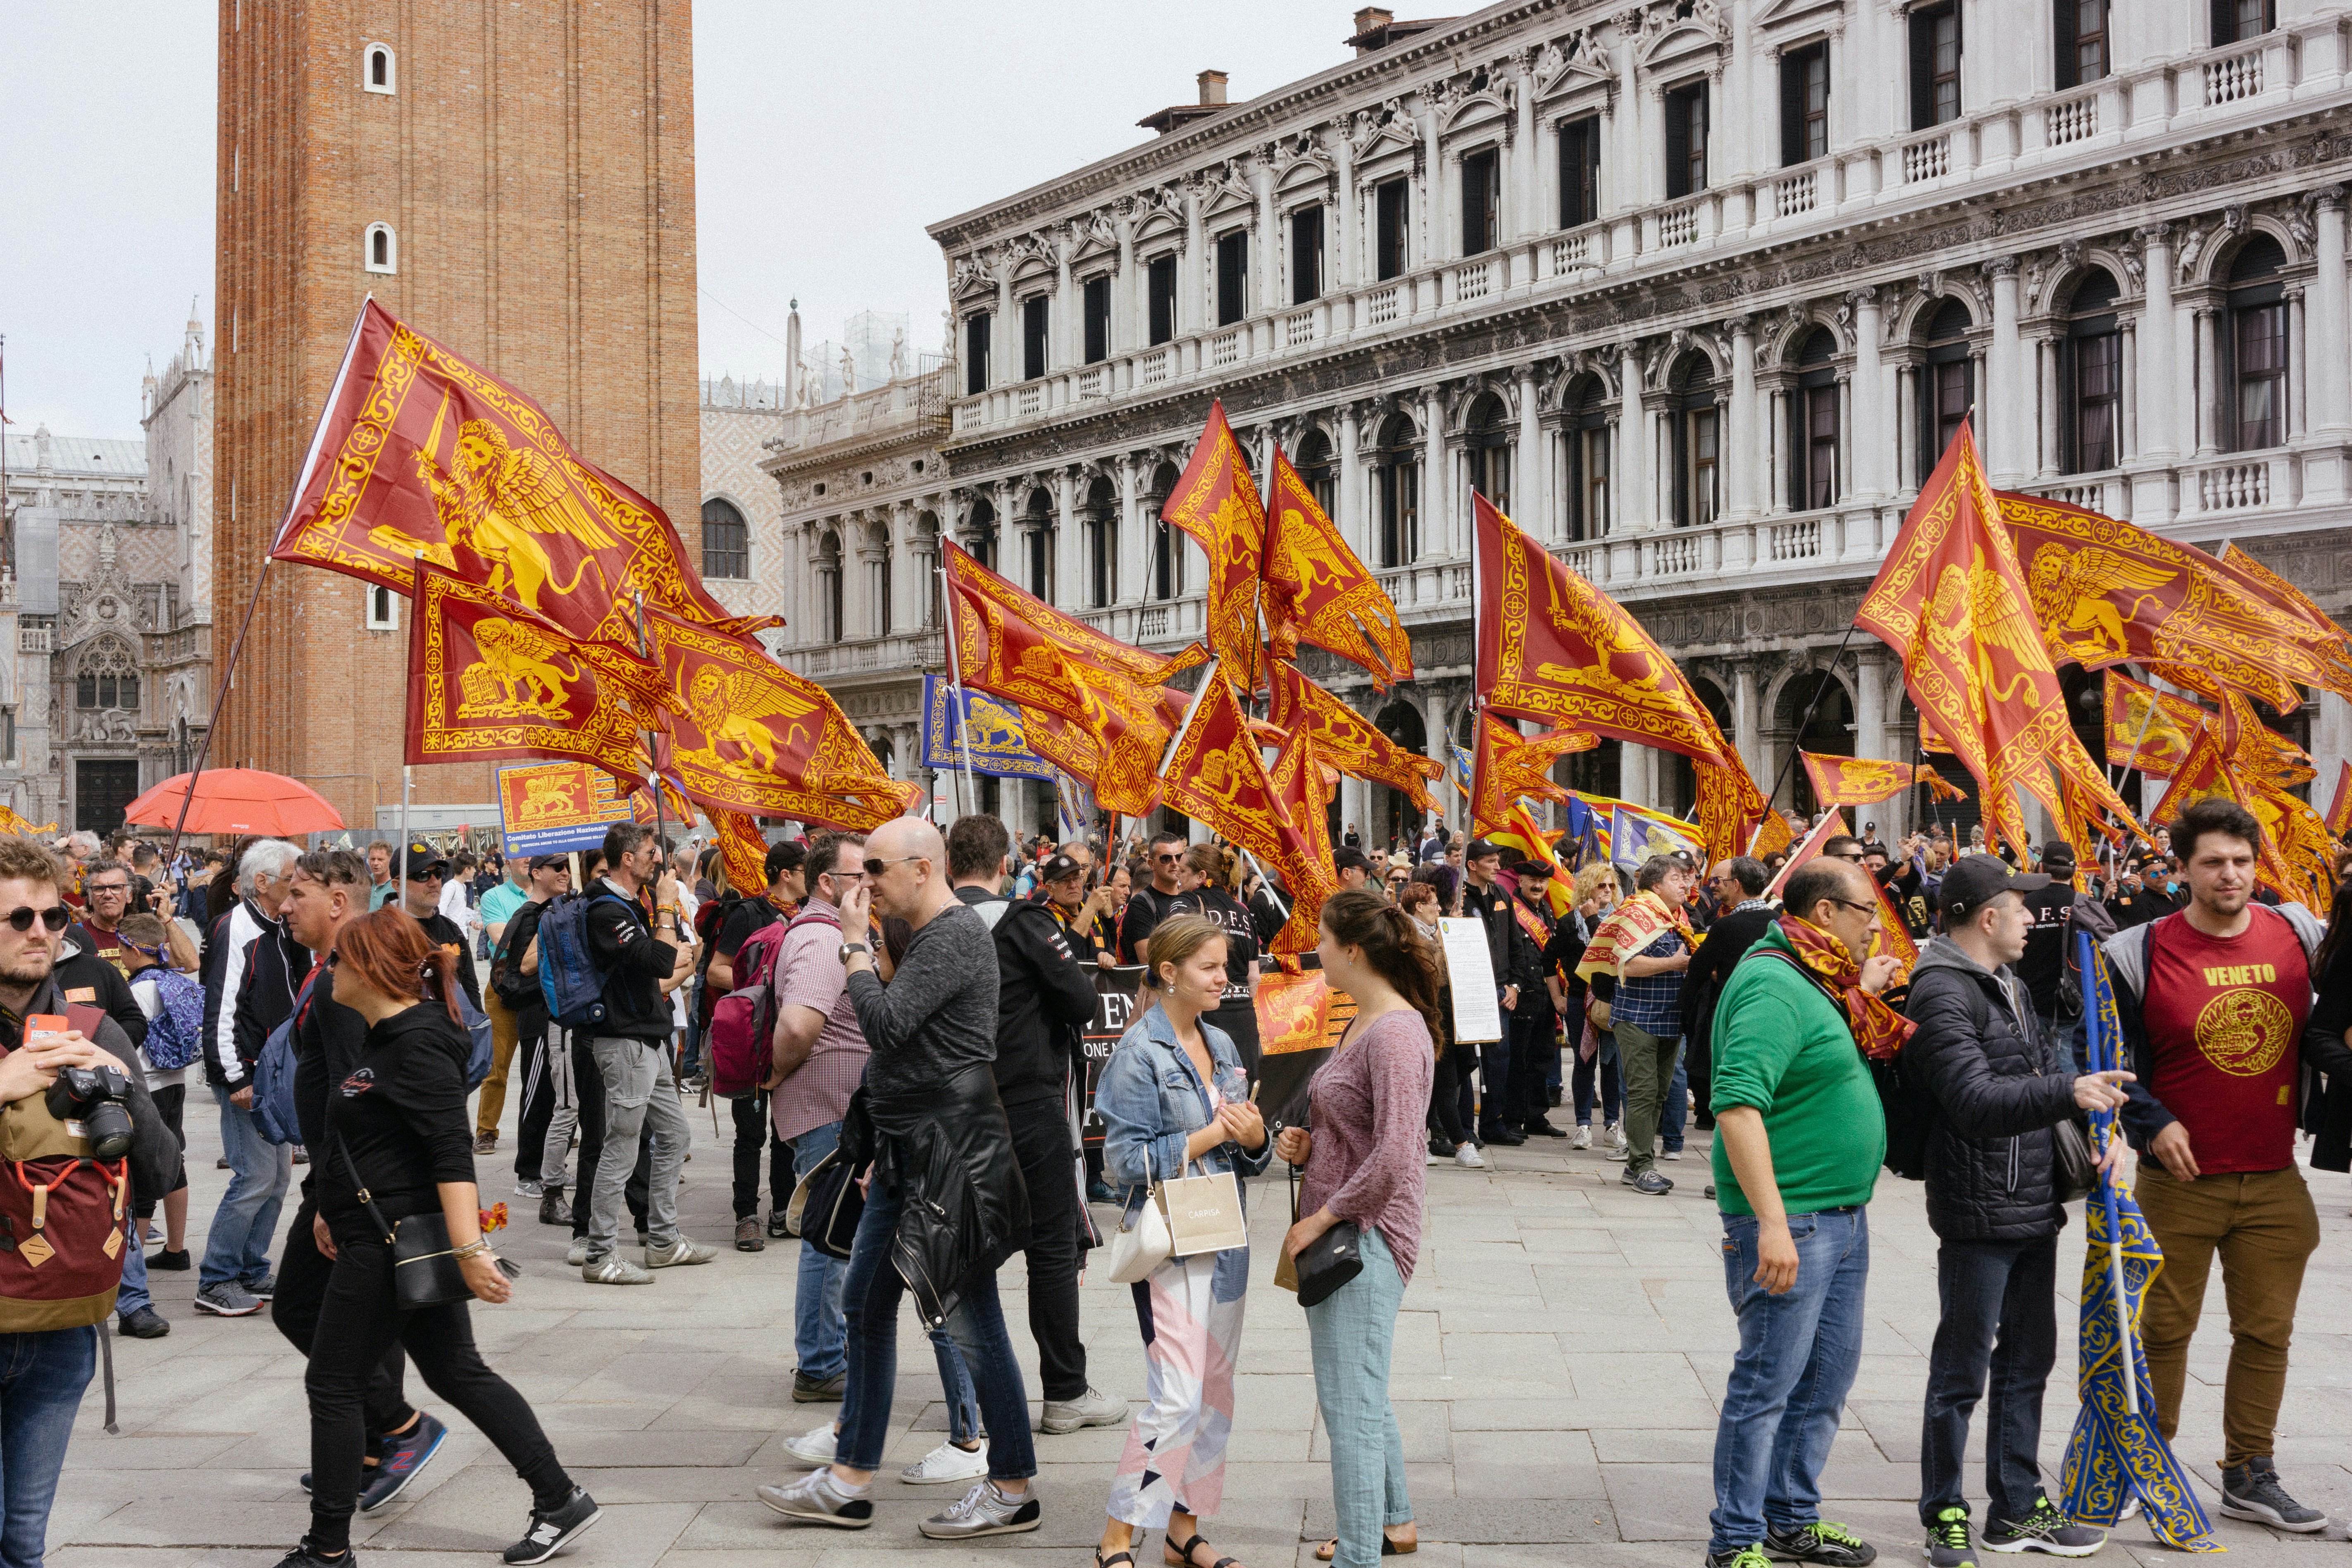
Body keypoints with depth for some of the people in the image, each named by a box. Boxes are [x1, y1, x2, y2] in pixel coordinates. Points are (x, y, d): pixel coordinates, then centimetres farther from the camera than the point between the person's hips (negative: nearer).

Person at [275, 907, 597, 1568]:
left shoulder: (416, 1047, -20)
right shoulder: (388, 1037, 12)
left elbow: (454, 1153, -27)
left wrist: (469, 1249, -33)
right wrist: (336, 1209, 27)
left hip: (395, 1242, -10)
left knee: (333, 1384, 1)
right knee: (457, 1371, 12)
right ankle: (560, 1499, 14)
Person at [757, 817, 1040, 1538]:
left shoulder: (955, 935, -15)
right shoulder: (927, 936, 16)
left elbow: (886, 1024, -24)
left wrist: (856, 944, -13)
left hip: (950, 1149, -11)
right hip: (908, 1153, 11)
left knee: (971, 1325, -3)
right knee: (865, 1306, 12)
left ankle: (1013, 1491, 7)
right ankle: (848, 1484, 20)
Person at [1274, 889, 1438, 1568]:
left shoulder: (1396, 1033, -19)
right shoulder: (1361, 1023, 12)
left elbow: (1391, 1158, -25)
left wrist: (1321, 1219, -17)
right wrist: (1307, 1145, 5)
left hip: (1366, 1233, -11)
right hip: (1340, 1233, 11)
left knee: (1351, 1401, -5)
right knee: (1363, 1391, 23)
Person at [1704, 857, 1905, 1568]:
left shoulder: (1814, 982, 13)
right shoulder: (1773, 987, -18)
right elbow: (1738, 1104, -27)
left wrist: (1860, 995, 18)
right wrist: (1772, 1222, -30)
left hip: (1842, 1213, 10)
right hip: (1790, 1219, -10)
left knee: (1829, 1373, 18)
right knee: (1768, 1382, -2)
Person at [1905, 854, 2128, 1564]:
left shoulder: (2013, 987, 16)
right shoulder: (1943, 994, -16)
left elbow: (2048, 1063, 20)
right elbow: (1975, 1100, -26)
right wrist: (2069, 1093, -39)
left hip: (2034, 1209, 10)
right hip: (1978, 1213, -10)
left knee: (2027, 1361, 18)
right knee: (1961, 1372, 1)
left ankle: (2017, 1509, 30)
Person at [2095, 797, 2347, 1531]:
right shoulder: (2141, 954, -8)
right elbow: (2116, 1060, -2)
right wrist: (2153, 1124, -14)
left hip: (2273, 1180, 3)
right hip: (2181, 1178, -3)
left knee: (2267, 1331, 9)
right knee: (2163, 1328, 7)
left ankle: (2249, 1476, 22)